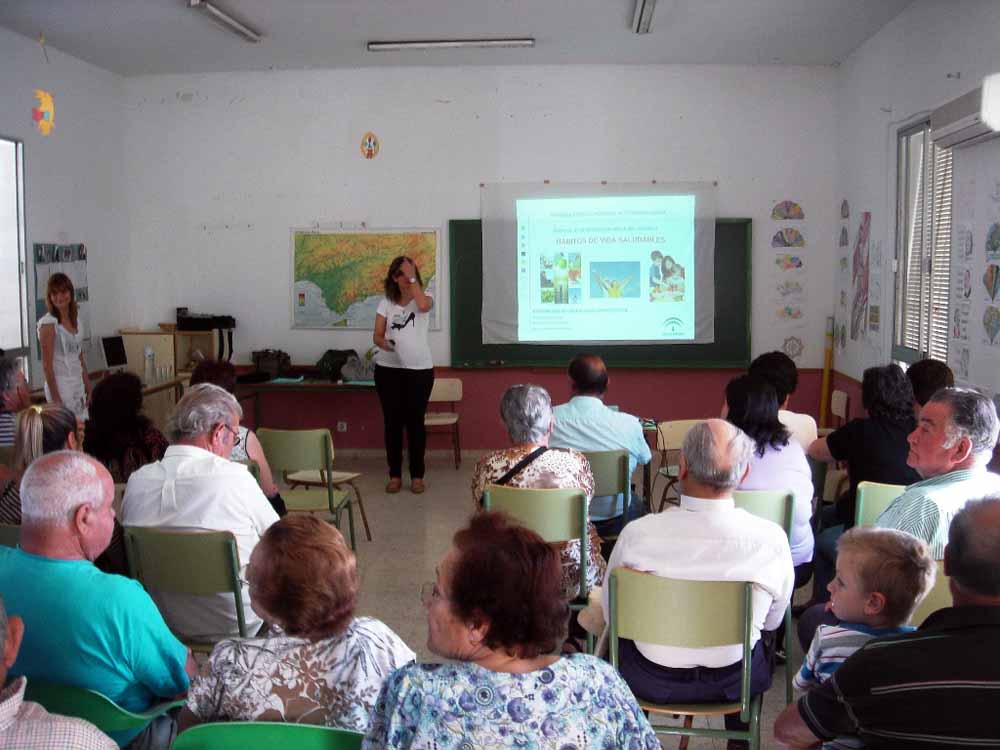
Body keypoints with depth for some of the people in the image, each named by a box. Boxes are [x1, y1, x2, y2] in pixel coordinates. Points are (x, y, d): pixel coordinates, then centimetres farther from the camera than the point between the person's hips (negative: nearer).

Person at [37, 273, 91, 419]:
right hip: (60, 385, -7)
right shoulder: (48, 323, -13)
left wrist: (88, 387, 13)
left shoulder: (75, 319, 8)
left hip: (78, 384, 7)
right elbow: (47, 365, -14)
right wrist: (55, 398, -16)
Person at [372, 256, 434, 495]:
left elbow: (423, 305, -24)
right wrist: (384, 343, -19)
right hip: (388, 369, 2)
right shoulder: (386, 303, 7)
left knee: (415, 422, 2)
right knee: (392, 421, 4)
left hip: (420, 369, -2)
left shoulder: (424, 297, 2)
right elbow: (377, 335, 4)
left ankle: (417, 475, 11)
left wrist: (413, 277, -16)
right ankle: (395, 475, 12)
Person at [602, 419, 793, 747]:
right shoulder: (771, 539, -23)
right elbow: (773, 620, -3)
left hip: (650, 682, 0)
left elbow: (611, 614, -6)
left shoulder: (636, 534, -24)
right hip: (732, 683, 1)